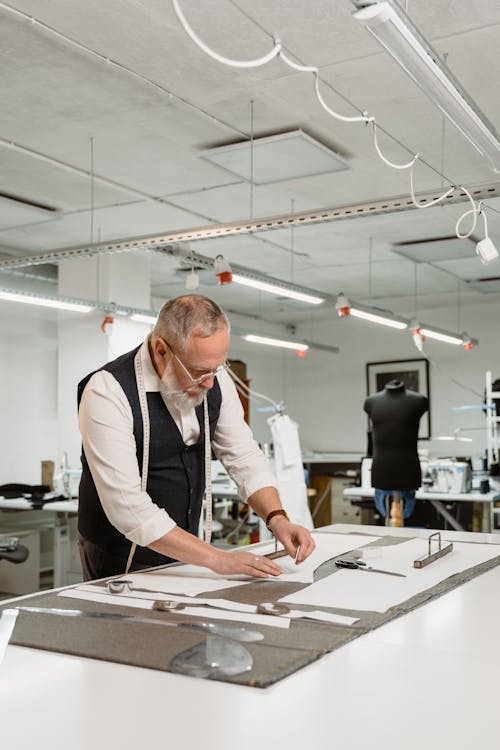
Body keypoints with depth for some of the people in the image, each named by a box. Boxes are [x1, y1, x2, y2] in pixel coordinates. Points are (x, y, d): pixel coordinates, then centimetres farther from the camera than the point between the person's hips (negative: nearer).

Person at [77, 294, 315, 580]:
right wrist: (216, 558, -31)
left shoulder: (214, 378, -7)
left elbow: (244, 455, 1)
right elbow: (126, 506, -30)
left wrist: (277, 519, -15)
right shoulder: (107, 392, -25)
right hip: (122, 564, -5)